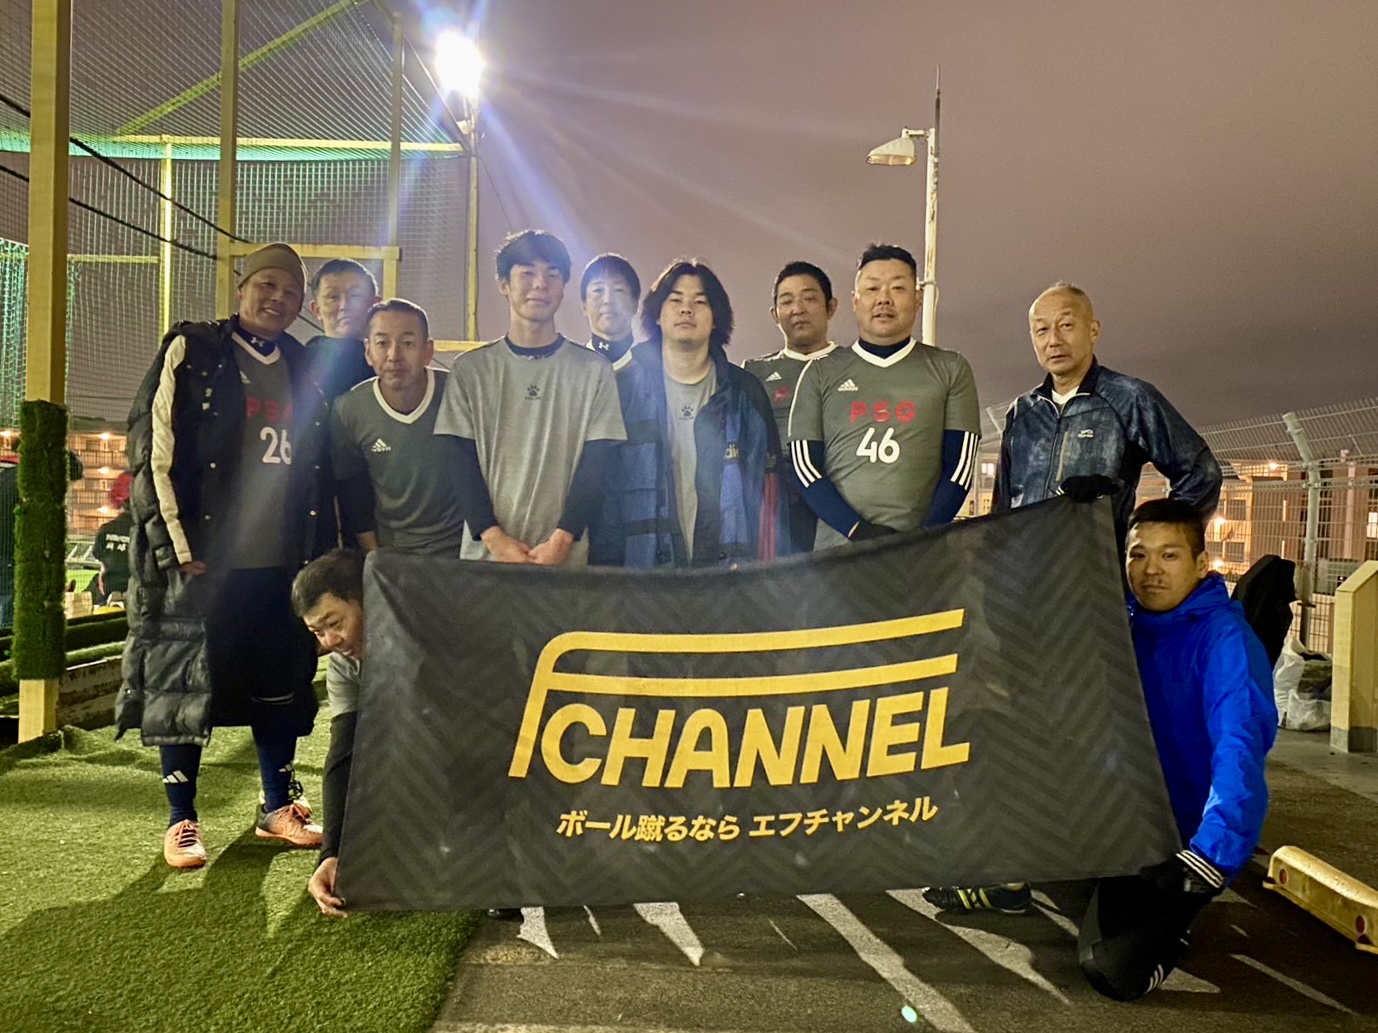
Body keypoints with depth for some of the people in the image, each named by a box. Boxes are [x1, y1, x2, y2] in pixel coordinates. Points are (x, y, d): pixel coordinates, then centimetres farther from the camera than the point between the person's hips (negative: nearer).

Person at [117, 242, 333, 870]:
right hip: (202, 556, -4)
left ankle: (278, 807, 25)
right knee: (184, 685, 3)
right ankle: (182, 820, 17)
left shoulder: (303, 371, 13)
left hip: (283, 560, 5)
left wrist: (318, 550, 10)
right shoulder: (190, 351, -1)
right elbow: (151, 450, -7)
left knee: (281, 684, 11)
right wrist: (179, 547, -12)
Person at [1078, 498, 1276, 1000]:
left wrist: (1208, 858, -40)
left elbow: (1240, 752, -31)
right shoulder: (1127, 623, 2)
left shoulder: (1225, 639, -19)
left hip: (1183, 834, -7)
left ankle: (1169, 920, 10)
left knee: (1113, 970, -21)